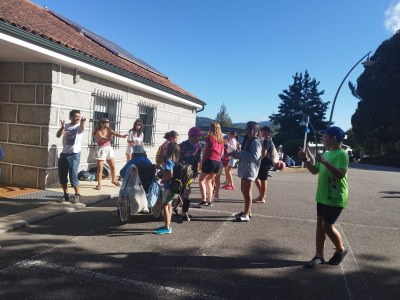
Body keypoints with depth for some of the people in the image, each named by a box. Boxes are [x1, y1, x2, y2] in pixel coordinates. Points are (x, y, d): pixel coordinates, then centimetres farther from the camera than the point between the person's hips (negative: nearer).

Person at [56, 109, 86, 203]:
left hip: (74, 154, -5)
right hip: (64, 154, 5)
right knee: (62, 176, 10)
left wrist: (82, 123, -53)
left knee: (73, 175, -7)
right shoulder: (66, 126, 7)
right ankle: (66, 195, 25)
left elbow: (82, 129, -30)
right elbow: (58, 135, -6)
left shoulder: (79, 126, -5)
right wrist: (62, 126, -25)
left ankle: (77, 195, 8)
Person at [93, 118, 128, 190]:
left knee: (113, 167, 10)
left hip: (109, 149, 6)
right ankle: (99, 184, 6)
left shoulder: (109, 130, 4)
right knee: (100, 168, -4)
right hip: (101, 150, -5)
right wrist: (109, 138, -53)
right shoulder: (98, 132, -12)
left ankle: (113, 180, 30)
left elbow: (115, 134, -14)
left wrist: (122, 136, -35)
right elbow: (102, 138, -31)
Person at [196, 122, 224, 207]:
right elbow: (222, 153, 14)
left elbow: (205, 150, -3)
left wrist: (202, 160, 7)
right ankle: (209, 201, 16)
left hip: (210, 160, -6)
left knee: (201, 180, 2)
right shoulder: (221, 139, 11)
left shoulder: (209, 137, -5)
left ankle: (203, 200, -11)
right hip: (218, 162, 6)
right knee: (209, 181, 18)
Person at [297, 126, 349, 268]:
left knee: (327, 226, -5)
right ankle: (319, 256, 17)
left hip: (335, 199, -9)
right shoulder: (326, 153, 12)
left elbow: (340, 174, -29)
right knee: (320, 224, 9)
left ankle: (341, 250, 22)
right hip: (323, 197, 9)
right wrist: (305, 160, 4)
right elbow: (315, 171, 17)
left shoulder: (341, 155, -16)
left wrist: (325, 162, -32)